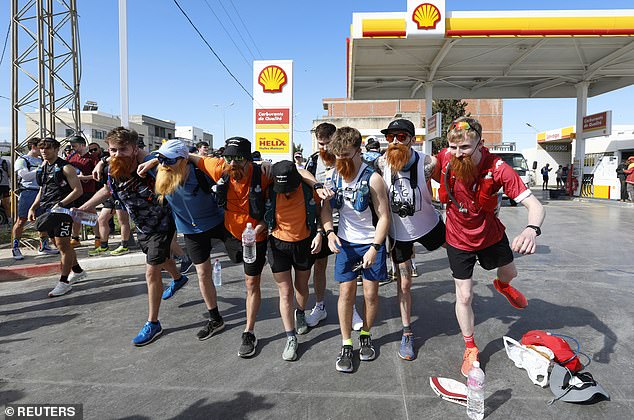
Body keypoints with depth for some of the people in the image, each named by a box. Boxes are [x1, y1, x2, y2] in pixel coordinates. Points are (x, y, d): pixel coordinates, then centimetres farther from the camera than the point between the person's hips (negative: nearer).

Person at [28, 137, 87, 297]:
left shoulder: (65, 167, -8)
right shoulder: (42, 168, 15)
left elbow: (78, 190, -13)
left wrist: (60, 204, -21)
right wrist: (33, 208, 12)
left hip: (62, 210, -8)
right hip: (46, 210, 8)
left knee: (62, 244, -8)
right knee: (61, 243, 15)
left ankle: (64, 282, -2)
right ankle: (77, 271, 31)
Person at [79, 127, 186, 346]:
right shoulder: (111, 170, -14)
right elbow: (108, 189, 8)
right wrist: (84, 207, 10)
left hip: (161, 225, -7)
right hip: (142, 226, 7)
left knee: (152, 272, -6)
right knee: (160, 258, 30)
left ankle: (153, 324, 10)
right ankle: (178, 278, 63)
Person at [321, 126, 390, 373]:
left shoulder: (372, 179, -17)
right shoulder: (333, 174, -3)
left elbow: (384, 217, -13)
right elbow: (326, 206, 7)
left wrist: (374, 248, -18)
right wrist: (329, 232, -10)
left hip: (371, 243, -3)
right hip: (345, 242, 3)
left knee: (371, 293, 6)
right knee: (346, 292, 2)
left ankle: (365, 335, 30)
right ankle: (346, 345, 16)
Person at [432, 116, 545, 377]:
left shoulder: (497, 168, -30)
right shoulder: (445, 158, -26)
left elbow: (534, 205, -32)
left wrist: (531, 230, -55)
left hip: (491, 235, 1)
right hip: (459, 240, 0)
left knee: (510, 273, 27)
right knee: (464, 296, 3)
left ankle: (502, 286, 67)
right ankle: (470, 348, 27)